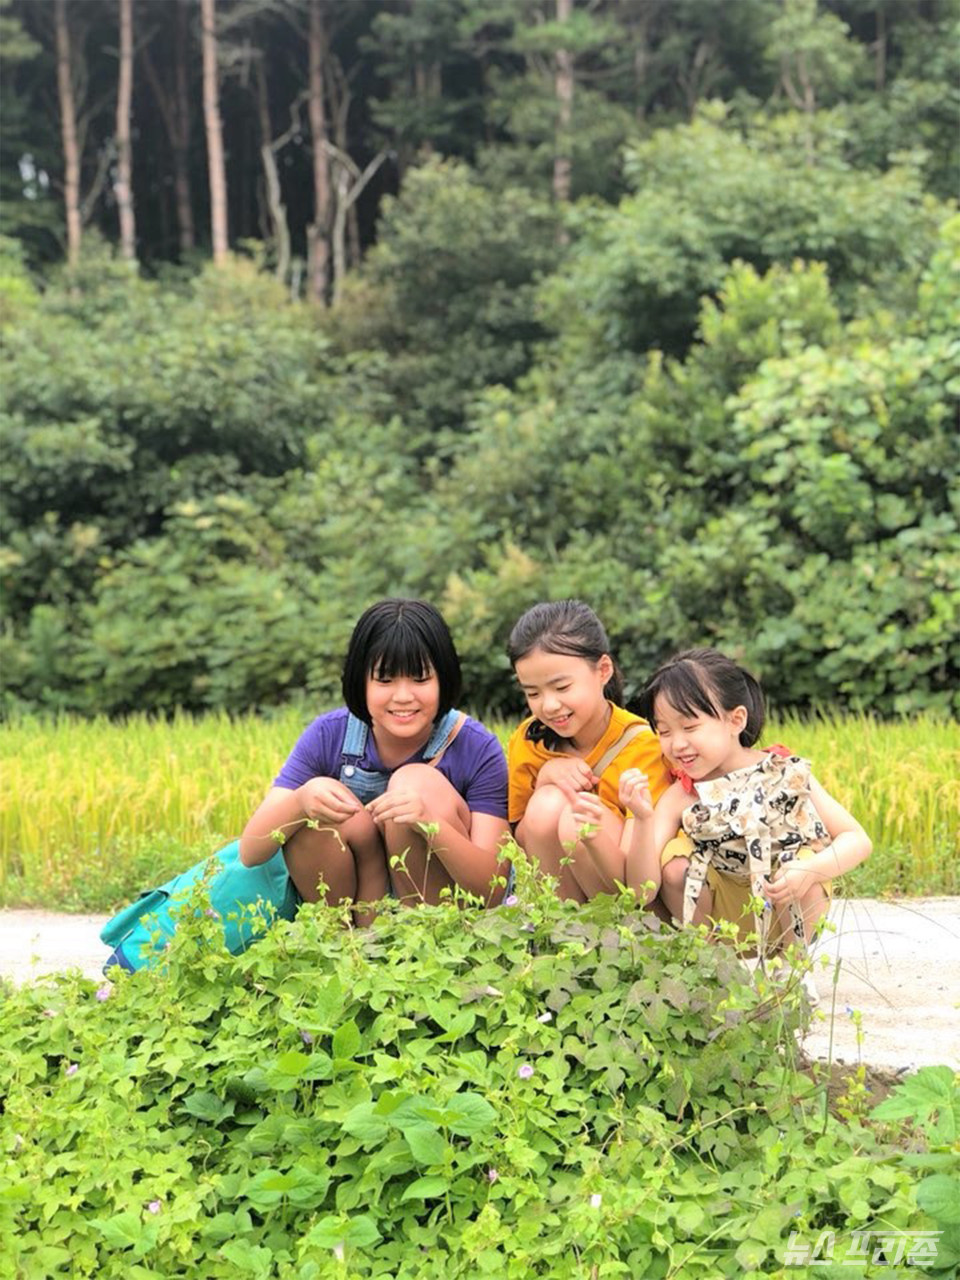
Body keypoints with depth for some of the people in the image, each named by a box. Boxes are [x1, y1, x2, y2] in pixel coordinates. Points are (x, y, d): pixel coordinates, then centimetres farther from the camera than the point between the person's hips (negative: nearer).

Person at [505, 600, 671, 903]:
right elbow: (518, 844, 0)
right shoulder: (527, 741, -4)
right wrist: (544, 780, -17)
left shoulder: (642, 748, -18)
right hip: (557, 899, 4)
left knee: (574, 820, -29)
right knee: (546, 804, -23)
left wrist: (595, 836, -45)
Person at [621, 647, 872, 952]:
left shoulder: (788, 774, -15)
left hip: (790, 917, -1)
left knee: (804, 863, -31)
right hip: (722, 921, 1)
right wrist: (643, 819, -35)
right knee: (675, 868, -24)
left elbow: (858, 840, -14)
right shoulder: (680, 799, -12)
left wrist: (808, 872, -33)